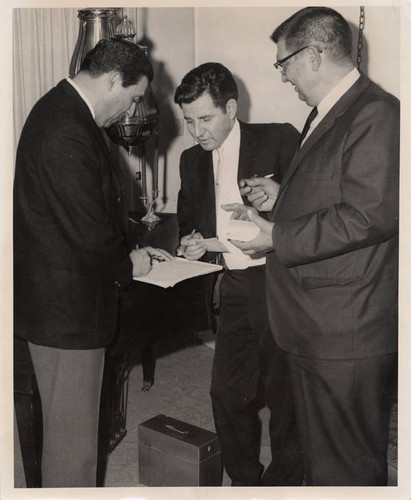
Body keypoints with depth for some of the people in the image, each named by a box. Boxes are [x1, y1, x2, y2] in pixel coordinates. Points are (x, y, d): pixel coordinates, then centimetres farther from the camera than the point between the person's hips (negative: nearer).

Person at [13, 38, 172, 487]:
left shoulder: (61, 109, 10)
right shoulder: (68, 133, -24)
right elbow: (87, 231, -25)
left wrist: (131, 249, 10)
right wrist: (127, 264, -7)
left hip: (56, 294, 11)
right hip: (66, 303, -11)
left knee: (68, 420, 25)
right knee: (72, 430, 6)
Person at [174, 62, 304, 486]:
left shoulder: (279, 140, -5)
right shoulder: (192, 160, 11)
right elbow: (187, 221, 20)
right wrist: (192, 244, -1)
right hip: (235, 288, 5)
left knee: (284, 393, 5)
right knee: (227, 392, 10)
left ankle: (284, 480, 27)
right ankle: (244, 480, 31)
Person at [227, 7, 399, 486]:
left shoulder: (376, 114, -15)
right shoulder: (326, 116, 17)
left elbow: (369, 214, -24)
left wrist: (277, 236, -19)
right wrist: (281, 199, 9)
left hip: (346, 334, -10)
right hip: (313, 327, 10)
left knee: (345, 467, 6)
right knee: (317, 453, 23)